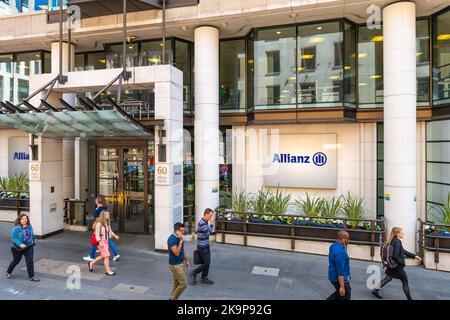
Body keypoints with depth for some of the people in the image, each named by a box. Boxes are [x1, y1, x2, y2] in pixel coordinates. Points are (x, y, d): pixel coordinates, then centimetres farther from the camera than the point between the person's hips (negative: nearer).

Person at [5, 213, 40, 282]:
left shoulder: (29, 226, -4)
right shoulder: (16, 228, -19)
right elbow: (14, 238, -23)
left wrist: (34, 241, 21)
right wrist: (20, 244, -36)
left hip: (29, 247, 3)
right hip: (18, 248, -3)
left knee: (30, 261, -4)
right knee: (16, 261, 17)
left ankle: (31, 276, 3)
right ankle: (8, 273, 45)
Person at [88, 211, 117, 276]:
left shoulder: (107, 223, 6)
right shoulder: (99, 224, -17)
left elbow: (110, 231, 14)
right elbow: (97, 234, -18)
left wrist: (114, 235, -2)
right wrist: (100, 242, -22)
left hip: (106, 241, 8)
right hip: (102, 242, -8)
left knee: (103, 256, 17)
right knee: (106, 256, -3)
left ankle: (91, 263, 37)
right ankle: (108, 271, 7)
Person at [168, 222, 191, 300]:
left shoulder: (179, 238, 5)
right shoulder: (172, 239, -23)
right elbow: (176, 253, -30)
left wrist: (186, 260, 17)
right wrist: (181, 241, -29)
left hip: (180, 264, 9)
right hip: (175, 265, -9)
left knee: (177, 283, 16)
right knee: (184, 283, -4)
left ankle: (173, 298, 27)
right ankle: (173, 298, 11)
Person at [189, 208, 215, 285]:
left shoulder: (206, 222, 7)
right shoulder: (202, 223, -23)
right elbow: (209, 232, -21)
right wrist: (211, 223, -16)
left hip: (206, 245, 9)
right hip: (202, 247, -9)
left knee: (208, 262, 12)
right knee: (206, 263, -3)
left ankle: (204, 278, 23)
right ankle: (193, 273, 11)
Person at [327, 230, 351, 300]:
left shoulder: (334, 245, 2)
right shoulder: (340, 251, -29)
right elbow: (340, 271, -28)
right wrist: (342, 286, -26)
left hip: (334, 276, 9)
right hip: (340, 278, -9)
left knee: (339, 293, 27)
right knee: (345, 296, 7)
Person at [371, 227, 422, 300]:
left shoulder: (393, 241, 7)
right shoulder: (397, 242, -22)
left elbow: (404, 251, 17)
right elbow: (396, 256, -27)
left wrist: (414, 256, 20)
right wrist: (402, 263, -13)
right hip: (397, 266, -9)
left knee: (388, 278, 18)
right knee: (405, 281, 10)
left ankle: (375, 290, 19)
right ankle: (409, 298, 24)